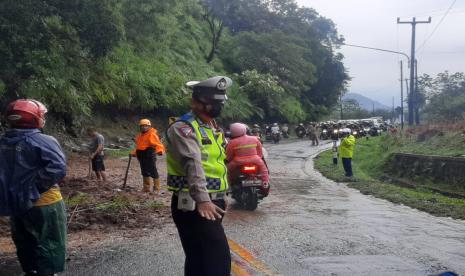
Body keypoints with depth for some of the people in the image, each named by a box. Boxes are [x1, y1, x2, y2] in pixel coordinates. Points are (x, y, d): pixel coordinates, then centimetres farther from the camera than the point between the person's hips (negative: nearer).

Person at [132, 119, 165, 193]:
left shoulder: (152, 134, -11)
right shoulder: (140, 135, 18)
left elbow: (157, 144, -22)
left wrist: (160, 151, -38)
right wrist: (134, 153, 26)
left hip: (150, 156, -9)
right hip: (142, 156, 9)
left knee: (153, 172, -6)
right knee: (145, 172, 14)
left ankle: (157, 188, 0)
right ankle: (146, 188, 24)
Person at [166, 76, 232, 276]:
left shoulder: (213, 127, 16)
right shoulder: (184, 128, -15)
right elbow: (192, 164, -31)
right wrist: (202, 199, -43)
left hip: (212, 203, 10)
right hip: (194, 205, -9)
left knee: (200, 259, 17)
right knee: (218, 259, -15)